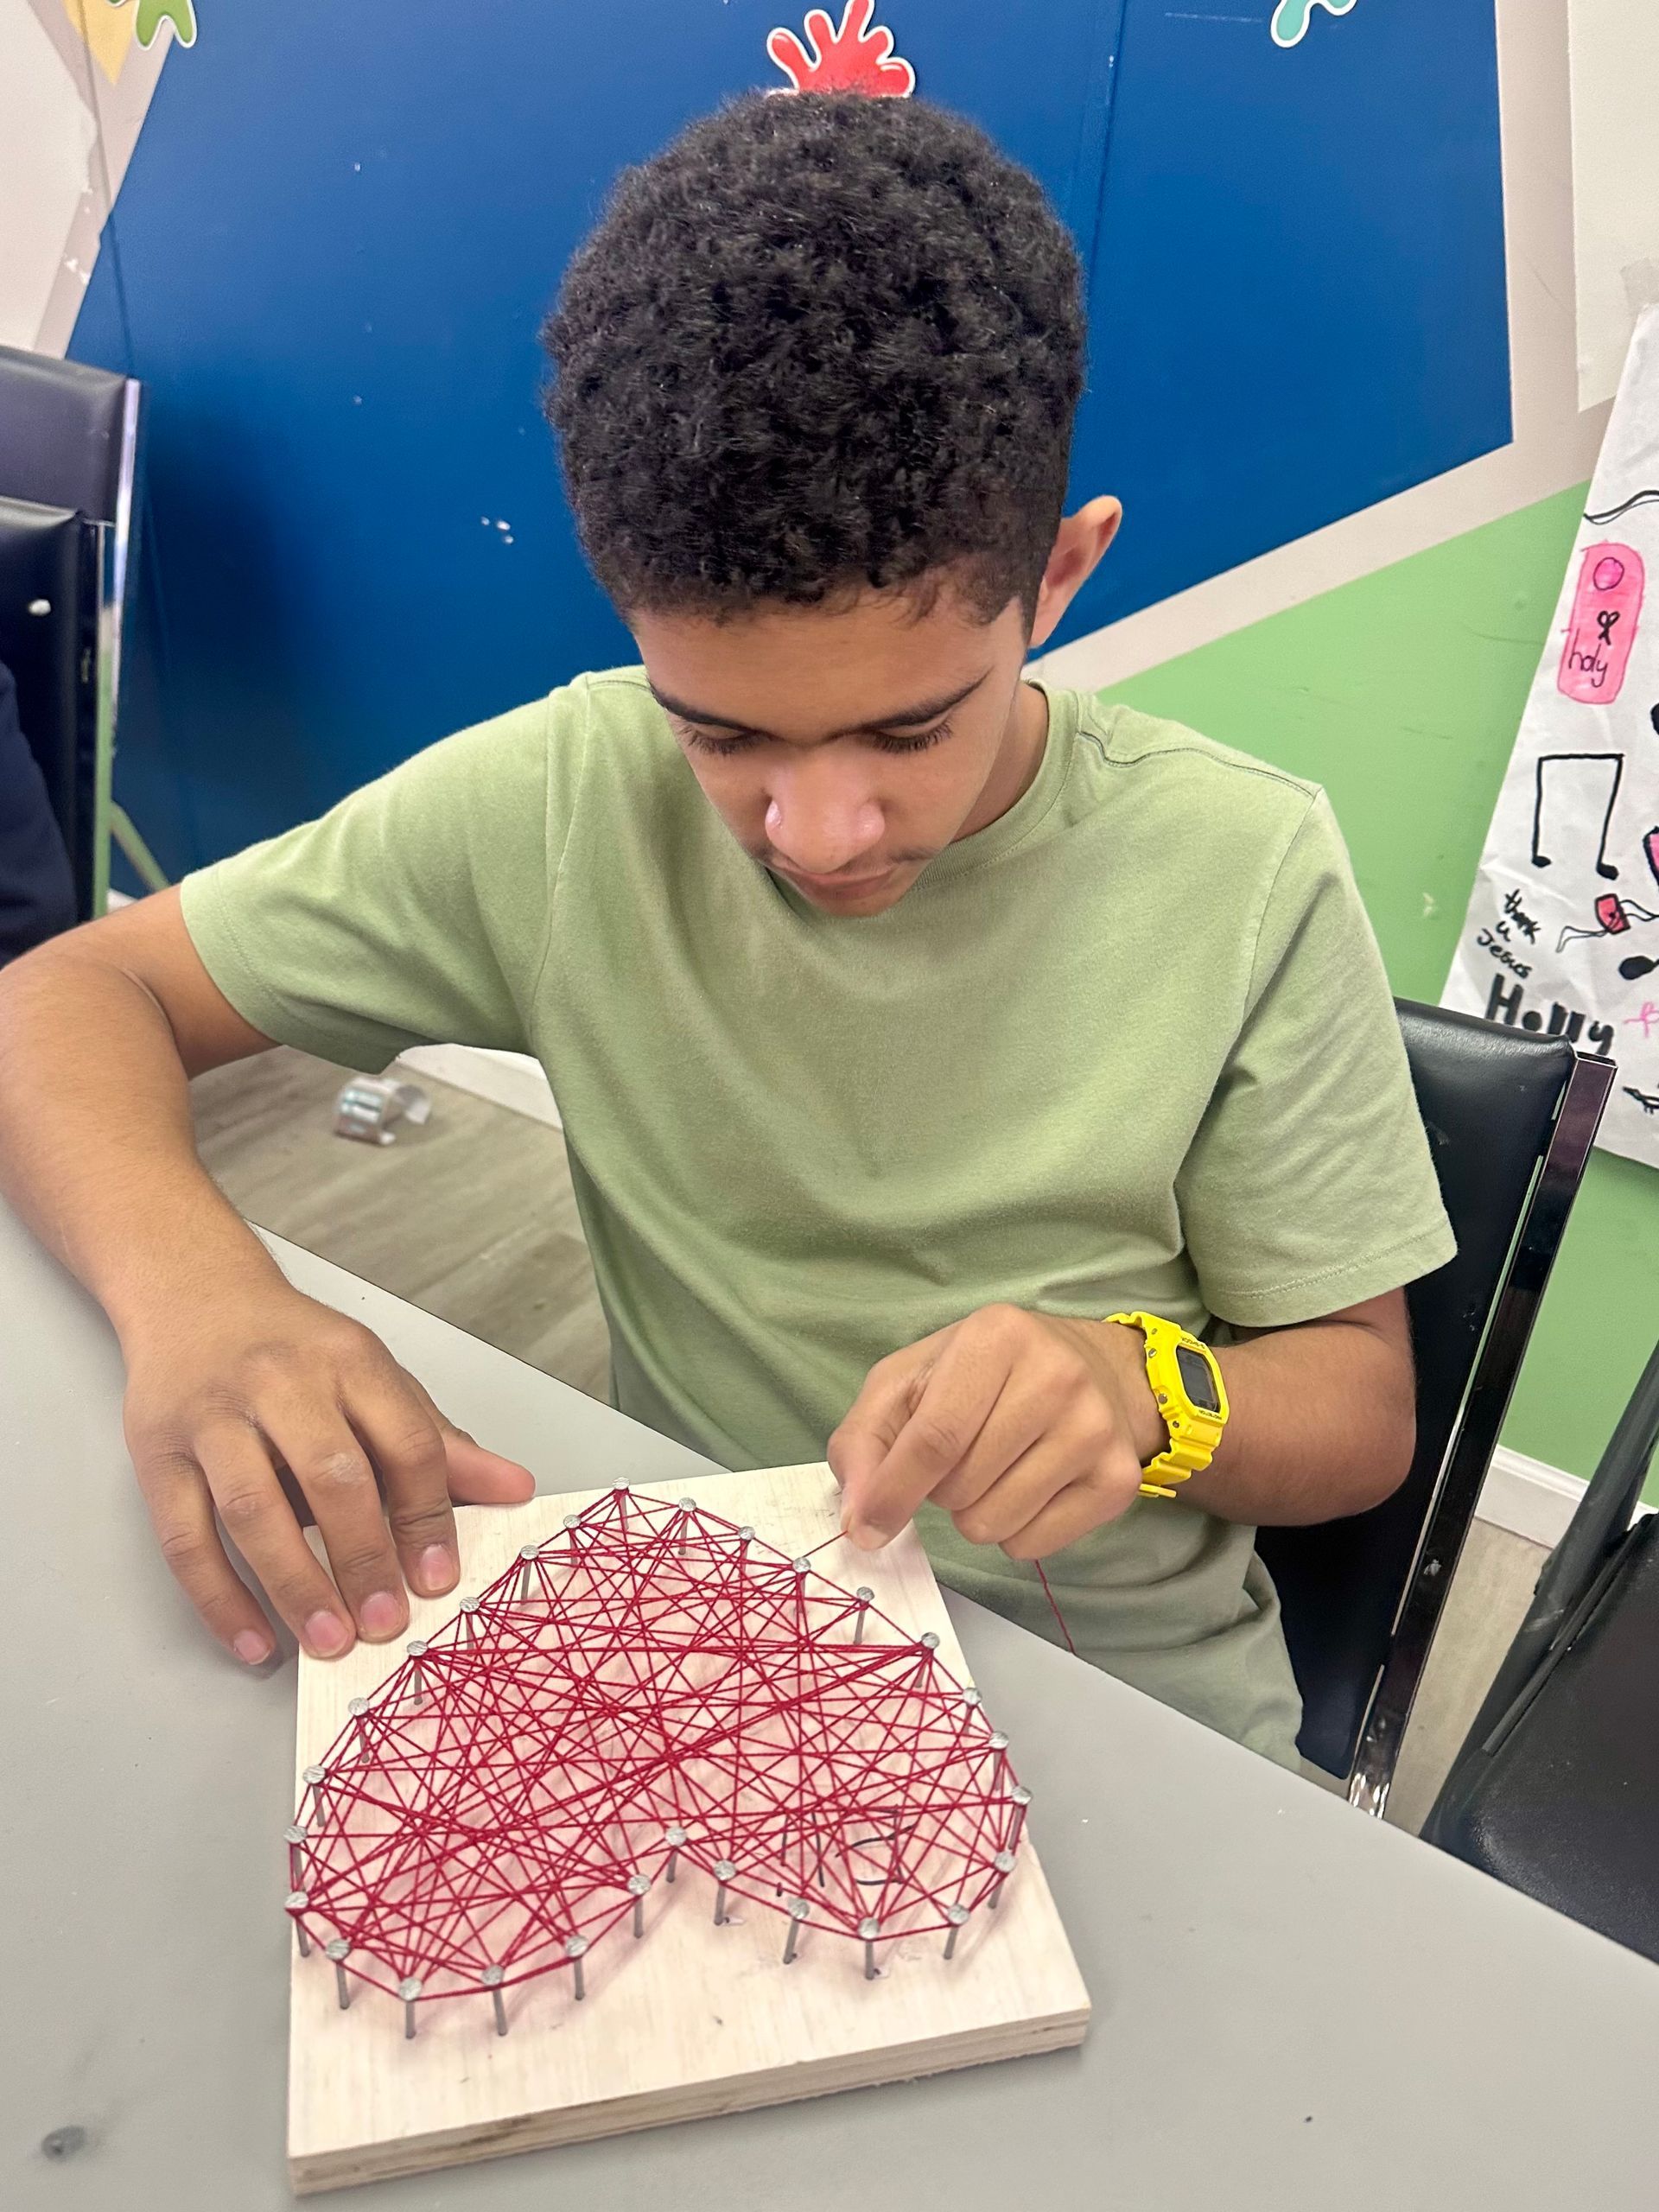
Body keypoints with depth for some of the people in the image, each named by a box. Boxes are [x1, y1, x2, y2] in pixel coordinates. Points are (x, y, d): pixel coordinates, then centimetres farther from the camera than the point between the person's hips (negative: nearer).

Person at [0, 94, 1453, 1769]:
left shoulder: (1246, 878, -13)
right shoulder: (567, 805, -10)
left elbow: (1362, 1407, -4)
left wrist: (1141, 1392, -26)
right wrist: (193, 1286, -24)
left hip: (1127, 1710, 0)